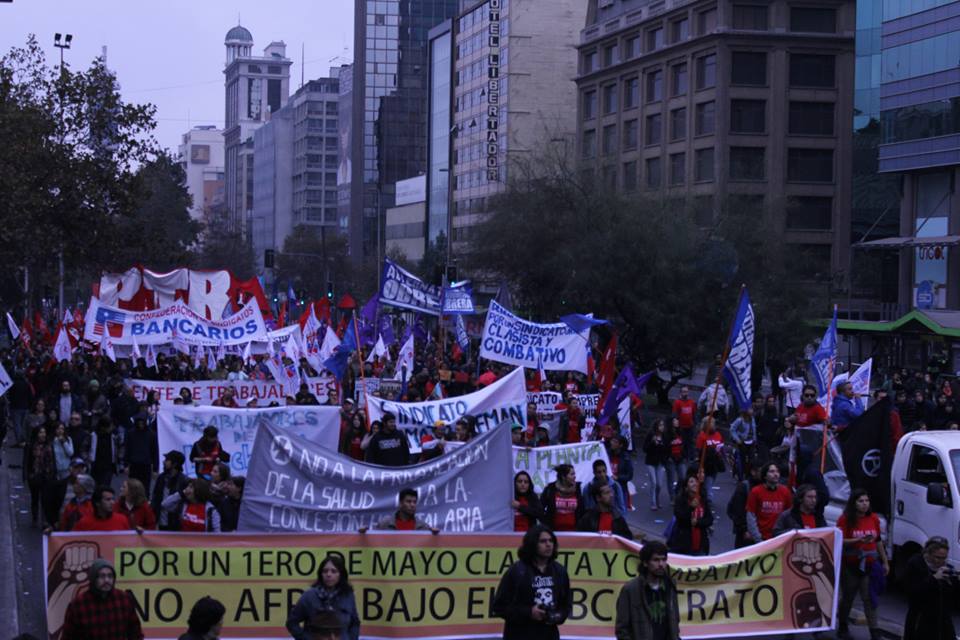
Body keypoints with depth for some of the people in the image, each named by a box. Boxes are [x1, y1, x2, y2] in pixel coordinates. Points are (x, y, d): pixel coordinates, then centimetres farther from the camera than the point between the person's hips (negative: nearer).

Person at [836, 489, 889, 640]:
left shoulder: (873, 519, 4)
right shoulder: (845, 519, -8)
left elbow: (878, 541, 14)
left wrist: (885, 562, 17)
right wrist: (858, 540, -26)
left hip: (870, 565, 2)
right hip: (850, 566, -2)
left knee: (869, 598, -4)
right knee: (847, 597, 11)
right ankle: (843, 627, 29)